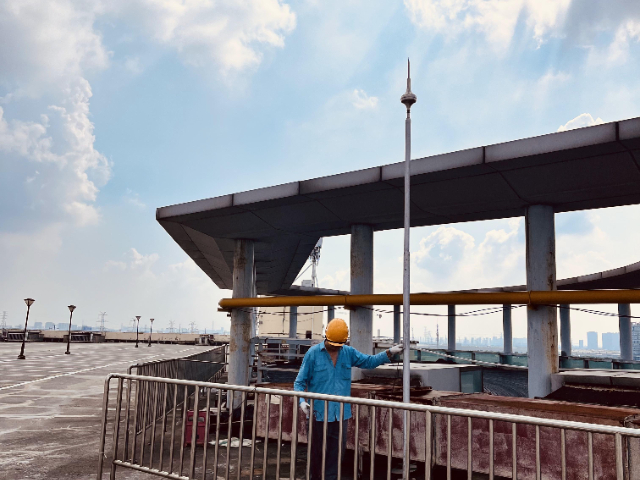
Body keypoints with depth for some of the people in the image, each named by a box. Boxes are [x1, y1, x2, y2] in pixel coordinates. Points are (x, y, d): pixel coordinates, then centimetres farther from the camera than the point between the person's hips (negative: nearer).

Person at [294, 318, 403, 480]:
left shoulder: (349, 353, 5)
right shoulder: (313, 353, -6)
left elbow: (369, 361, 13)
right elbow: (300, 382, -3)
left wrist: (389, 353, 1)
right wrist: (302, 401, -19)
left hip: (341, 414, 3)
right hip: (319, 413, -3)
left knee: (337, 452, 8)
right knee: (317, 451, 8)